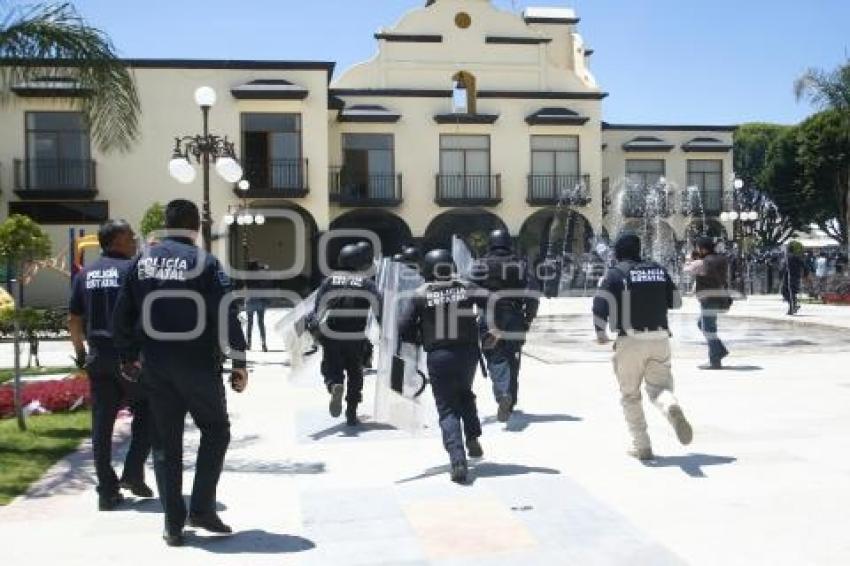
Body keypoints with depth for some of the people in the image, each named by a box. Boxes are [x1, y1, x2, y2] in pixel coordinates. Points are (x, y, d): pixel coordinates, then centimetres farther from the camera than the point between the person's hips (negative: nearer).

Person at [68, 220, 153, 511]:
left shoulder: (85, 274, 11)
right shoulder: (134, 269, -6)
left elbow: (74, 319, 12)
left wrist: (80, 351, 22)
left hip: (98, 357, 5)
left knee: (102, 423, 6)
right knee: (145, 411, 12)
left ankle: (107, 491, 8)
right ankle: (133, 473, 3)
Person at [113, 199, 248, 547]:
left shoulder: (143, 262, 6)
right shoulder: (205, 263, -7)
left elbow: (123, 315, 10)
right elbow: (226, 315, -13)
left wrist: (129, 356, 21)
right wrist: (238, 362, -7)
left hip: (156, 368, 4)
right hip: (199, 365, -4)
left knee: (165, 442, 11)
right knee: (215, 432, 13)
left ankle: (173, 524, 12)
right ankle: (202, 509, 6)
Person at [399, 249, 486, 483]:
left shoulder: (421, 294, -4)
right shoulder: (467, 288, 0)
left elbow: (404, 328, -5)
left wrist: (421, 339, 13)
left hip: (438, 357, -2)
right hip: (468, 352, 2)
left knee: (447, 409, 5)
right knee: (465, 394, 31)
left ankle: (458, 461, -9)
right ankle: (473, 439, 22)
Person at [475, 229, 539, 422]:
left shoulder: (483, 265, -1)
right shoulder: (521, 265, 5)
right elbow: (532, 296, 1)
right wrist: (528, 319, 10)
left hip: (490, 321, -3)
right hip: (515, 324, 3)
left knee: (496, 359, -2)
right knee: (513, 361, 14)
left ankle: (503, 393, -28)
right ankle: (509, 405, 24)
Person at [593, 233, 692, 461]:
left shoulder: (617, 273, -1)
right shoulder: (658, 270, 12)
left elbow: (600, 304, -12)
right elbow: (676, 301, 18)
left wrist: (600, 332, 1)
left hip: (631, 340, -3)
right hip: (660, 338, 3)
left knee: (630, 396, 11)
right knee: (659, 387, 9)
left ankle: (641, 446, 9)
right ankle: (673, 408, -26)